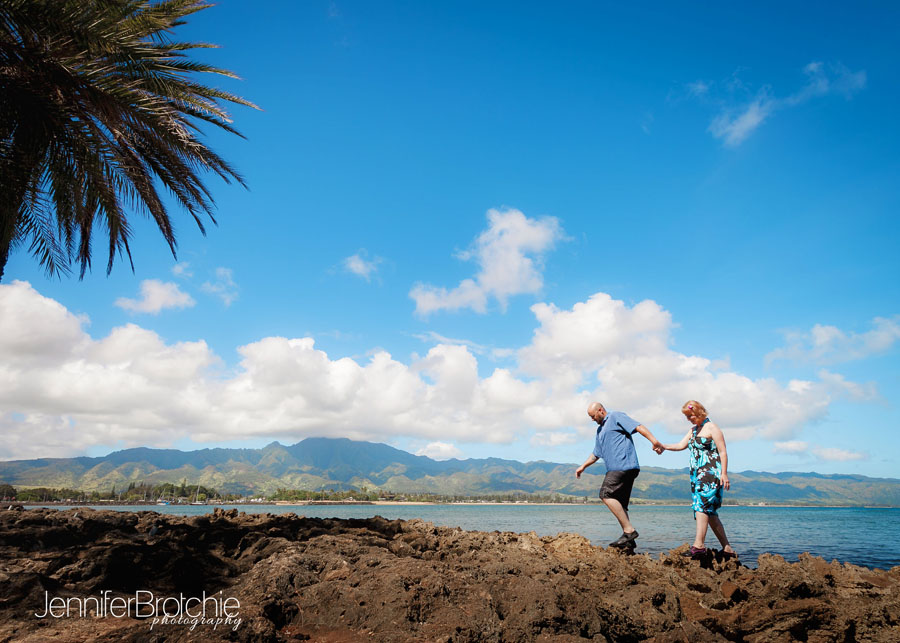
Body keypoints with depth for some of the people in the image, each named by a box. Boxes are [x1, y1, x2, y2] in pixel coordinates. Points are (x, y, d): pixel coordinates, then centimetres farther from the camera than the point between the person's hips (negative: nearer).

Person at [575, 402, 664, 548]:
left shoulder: (616, 417, 1)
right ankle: (628, 540, 6)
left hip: (624, 465, -10)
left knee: (606, 494, -19)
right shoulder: (600, 430, 28)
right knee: (619, 504, 5)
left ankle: (629, 530, -18)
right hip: (615, 469, 10)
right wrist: (583, 467, 34)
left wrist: (654, 441, -26)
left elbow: (638, 427, -12)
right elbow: (596, 454, 37)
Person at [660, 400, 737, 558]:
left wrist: (724, 473, -15)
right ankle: (727, 548, 14)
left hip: (711, 473, -8)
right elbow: (681, 445, 13)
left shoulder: (712, 428, -3)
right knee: (709, 512, 7)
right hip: (697, 475, 8)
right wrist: (663, 446, -3)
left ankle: (698, 545, -27)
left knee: (702, 505, -20)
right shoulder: (693, 430, 20)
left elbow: (723, 451, -6)